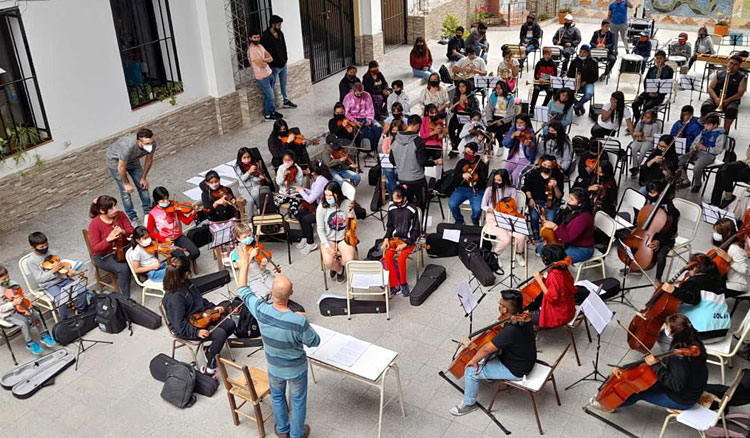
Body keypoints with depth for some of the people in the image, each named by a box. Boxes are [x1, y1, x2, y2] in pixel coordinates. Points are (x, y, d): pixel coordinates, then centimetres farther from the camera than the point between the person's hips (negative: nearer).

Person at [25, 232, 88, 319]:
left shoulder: (52, 253, 6)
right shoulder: (31, 262, -7)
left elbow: (61, 266, 9)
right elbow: (39, 278, -11)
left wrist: (69, 271, -14)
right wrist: (53, 271, -23)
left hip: (62, 279, 5)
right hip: (49, 285, -4)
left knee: (81, 289, -17)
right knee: (61, 300, -31)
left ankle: (82, 312, 5)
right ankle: (66, 321, -7)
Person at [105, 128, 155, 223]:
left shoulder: (152, 144, -30)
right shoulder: (128, 147, -45)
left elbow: (149, 159, -8)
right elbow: (121, 168, -29)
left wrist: (144, 178, 0)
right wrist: (126, 183, -15)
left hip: (133, 160, 5)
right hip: (115, 160, -5)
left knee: (143, 185, 5)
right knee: (125, 190, -6)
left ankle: (148, 212, 21)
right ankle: (132, 218, 6)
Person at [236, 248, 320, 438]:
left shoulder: (261, 311, -30)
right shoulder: (299, 322, -37)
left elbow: (242, 290, -12)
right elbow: (314, 342, -17)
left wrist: (245, 263, -1)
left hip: (274, 368, 3)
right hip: (296, 369, -3)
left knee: (277, 397, 31)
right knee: (298, 401, 24)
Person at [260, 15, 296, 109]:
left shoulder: (280, 33, 3)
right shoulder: (265, 36, -19)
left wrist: (285, 59, 11)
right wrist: (269, 65, -17)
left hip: (283, 64, 7)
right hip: (274, 66, -7)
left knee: (283, 83, 21)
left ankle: (286, 101, 36)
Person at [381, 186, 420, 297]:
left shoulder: (412, 210, -12)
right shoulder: (391, 208, 3)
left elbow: (416, 231, -8)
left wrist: (405, 244, -16)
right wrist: (386, 239, -1)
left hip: (408, 240, -4)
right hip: (394, 238, 4)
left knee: (401, 259, -28)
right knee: (387, 256, -22)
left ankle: (403, 283, -5)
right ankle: (394, 285, -14)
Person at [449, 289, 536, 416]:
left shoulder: (511, 330, -38)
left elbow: (486, 349, -26)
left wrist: (473, 360, -10)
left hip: (515, 371, -9)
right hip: (525, 359, 9)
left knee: (471, 372, -5)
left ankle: (469, 404, 18)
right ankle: (489, 375, 48)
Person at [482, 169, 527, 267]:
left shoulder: (511, 190, 2)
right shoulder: (489, 189, -4)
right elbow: (483, 206, 2)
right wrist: (490, 210, -17)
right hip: (493, 220, -3)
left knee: (521, 236, -23)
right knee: (506, 239, -29)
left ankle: (518, 254, 11)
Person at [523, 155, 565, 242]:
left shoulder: (558, 176, -9)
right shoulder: (534, 173, -7)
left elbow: (559, 196, -7)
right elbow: (527, 188, 9)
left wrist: (555, 187, -25)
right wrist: (530, 198, -4)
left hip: (550, 201, -1)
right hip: (535, 200, 1)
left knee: (550, 220, -23)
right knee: (534, 217, -22)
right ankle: (535, 236, 5)